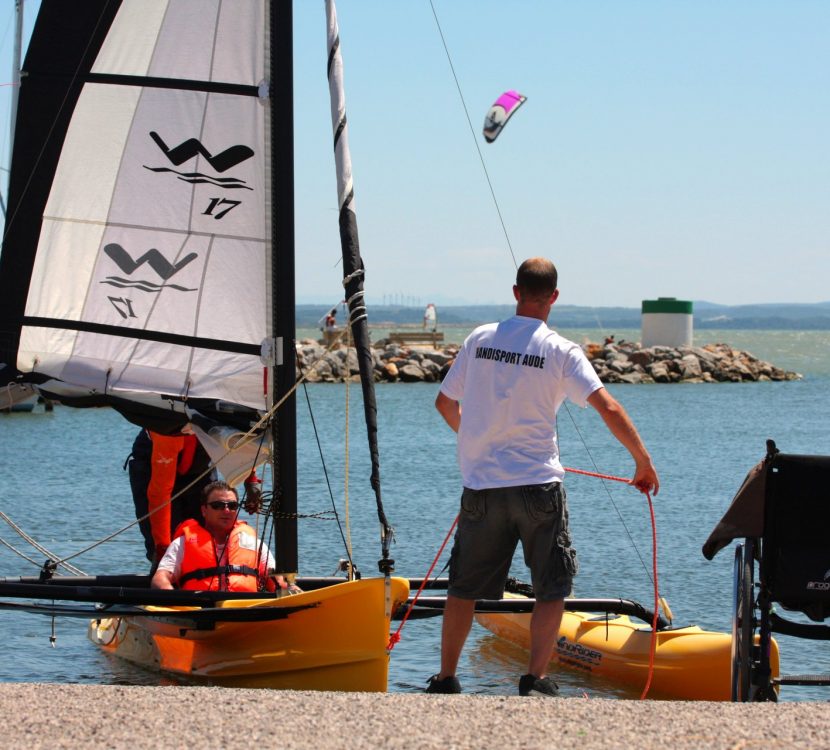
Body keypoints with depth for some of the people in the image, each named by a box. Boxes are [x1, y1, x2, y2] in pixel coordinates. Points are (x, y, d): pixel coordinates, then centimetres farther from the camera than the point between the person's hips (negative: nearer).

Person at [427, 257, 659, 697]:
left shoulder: (479, 339, 5)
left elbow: (445, 403, 16)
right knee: (552, 588, 7)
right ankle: (535, 681, -4)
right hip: (538, 485, -3)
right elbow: (608, 408, -13)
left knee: (464, 587, 14)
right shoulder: (560, 350, -5)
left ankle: (445, 680, 19)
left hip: (481, 486, 3)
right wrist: (643, 461, -4)